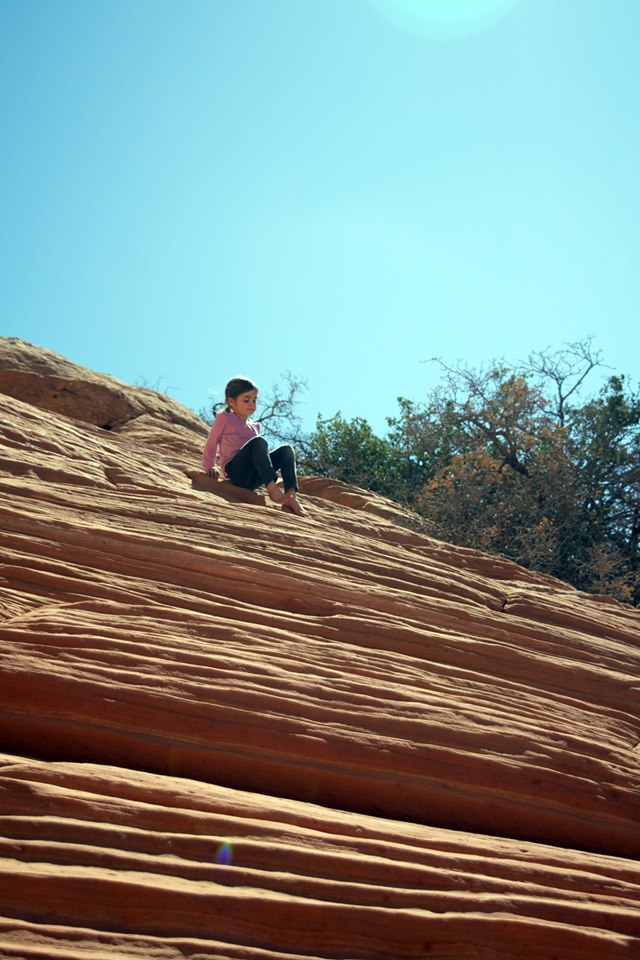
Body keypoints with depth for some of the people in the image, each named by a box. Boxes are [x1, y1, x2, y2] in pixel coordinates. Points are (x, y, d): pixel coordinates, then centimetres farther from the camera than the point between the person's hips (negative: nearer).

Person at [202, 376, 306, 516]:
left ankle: (291, 495, -33)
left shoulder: (254, 426, 27)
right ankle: (273, 489, -45)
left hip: (253, 478, 6)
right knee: (259, 441, -31)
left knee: (286, 449, -14)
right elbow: (211, 443, 12)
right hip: (235, 471, -6)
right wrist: (209, 467, 3)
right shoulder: (224, 418, 10)